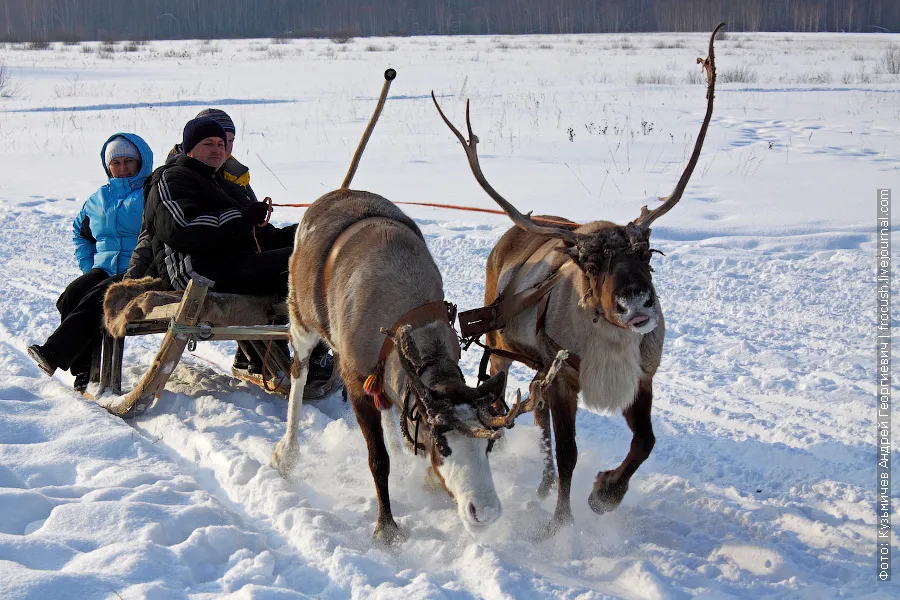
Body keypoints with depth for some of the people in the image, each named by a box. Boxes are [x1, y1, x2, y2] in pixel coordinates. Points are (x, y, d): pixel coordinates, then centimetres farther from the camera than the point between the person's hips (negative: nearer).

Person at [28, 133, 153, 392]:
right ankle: (84, 371, -25)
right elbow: (80, 232, 34)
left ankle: (52, 354, -39)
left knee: (94, 302, -32)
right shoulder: (99, 199, 22)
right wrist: (88, 265, 16)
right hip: (103, 270, 6)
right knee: (70, 298, -24)